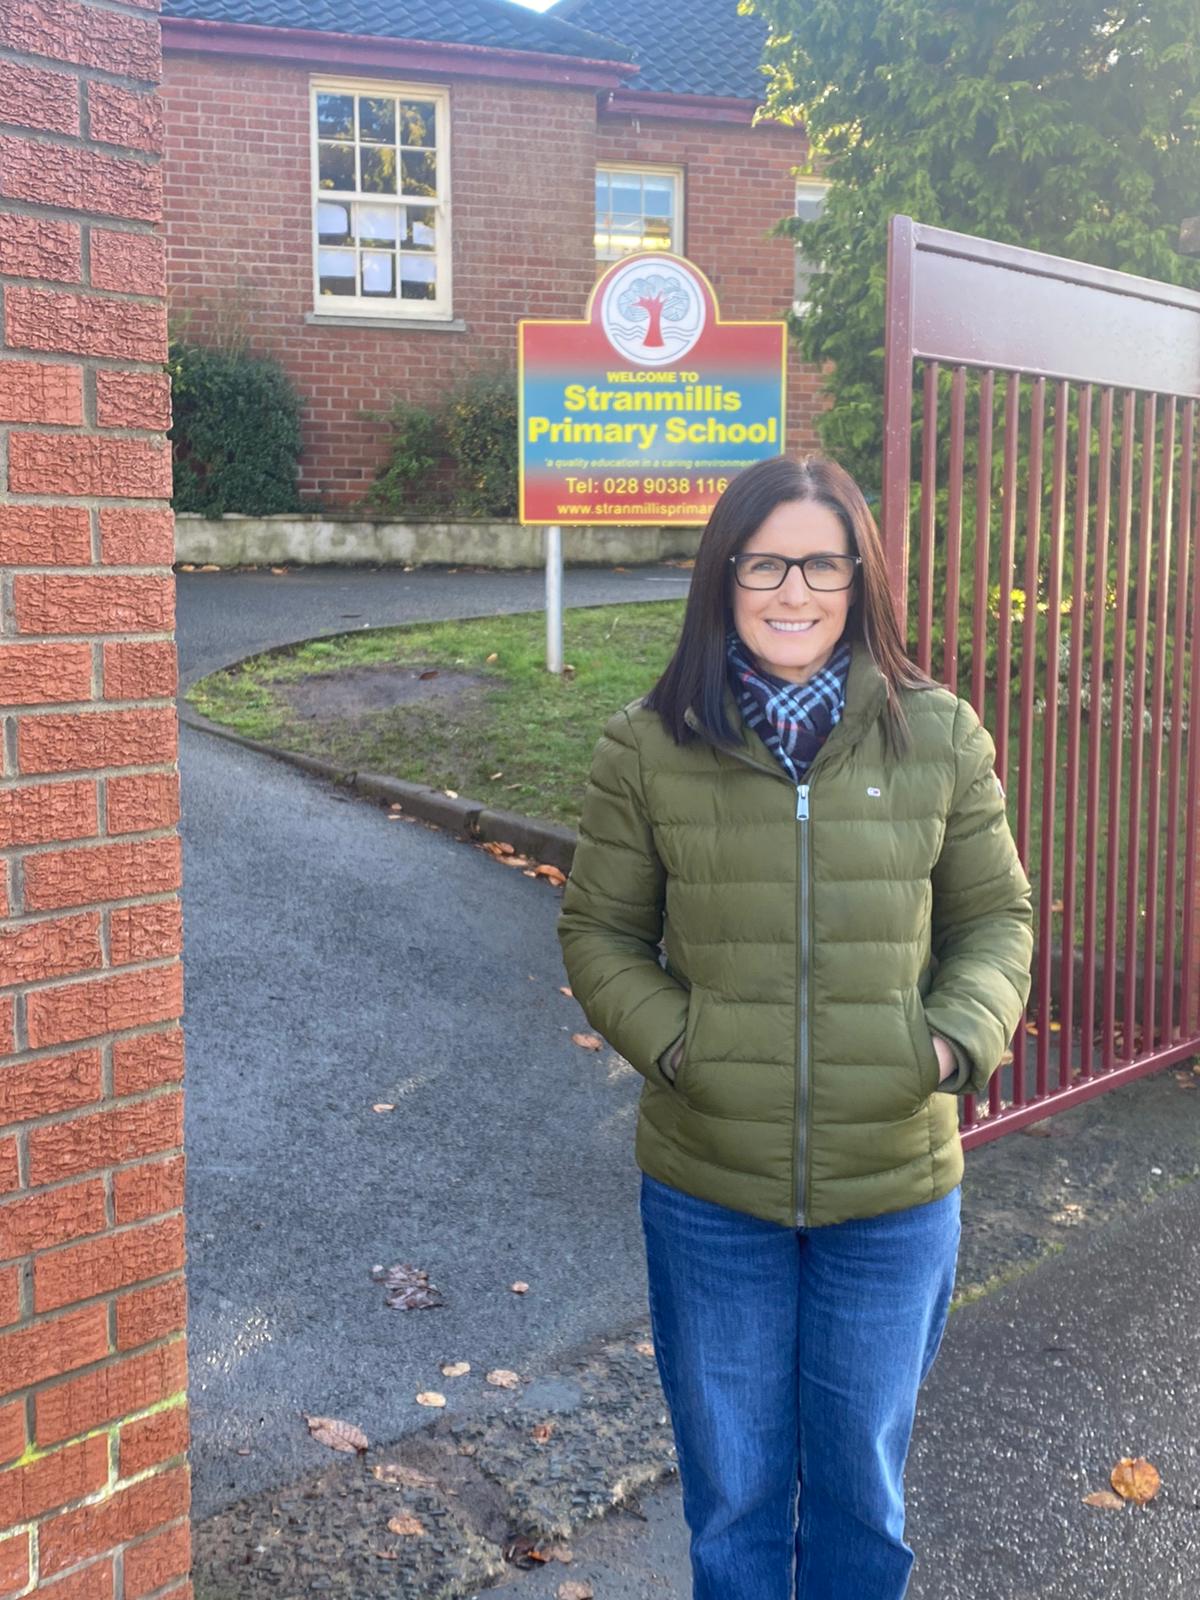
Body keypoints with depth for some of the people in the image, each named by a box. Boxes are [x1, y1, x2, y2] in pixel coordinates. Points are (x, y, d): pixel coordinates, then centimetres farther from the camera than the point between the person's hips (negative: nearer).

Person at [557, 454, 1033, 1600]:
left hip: (896, 1194, 1)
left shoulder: (940, 738, -5)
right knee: (732, 1487, 20)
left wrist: (962, 1038, -13)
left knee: (863, 1483, 22)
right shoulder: (649, 748, -7)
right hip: (708, 1192, 0)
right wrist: (669, 1041, -14)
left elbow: (995, 918, 4)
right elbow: (598, 930, 1)